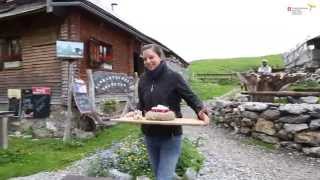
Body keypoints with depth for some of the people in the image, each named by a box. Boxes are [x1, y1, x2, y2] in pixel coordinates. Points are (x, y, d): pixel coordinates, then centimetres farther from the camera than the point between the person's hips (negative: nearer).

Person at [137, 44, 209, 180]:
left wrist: (201, 112, -26)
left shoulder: (173, 77, -13)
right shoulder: (143, 79, 1)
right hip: (149, 136, 5)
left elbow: (191, 97, -9)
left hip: (171, 136, -5)